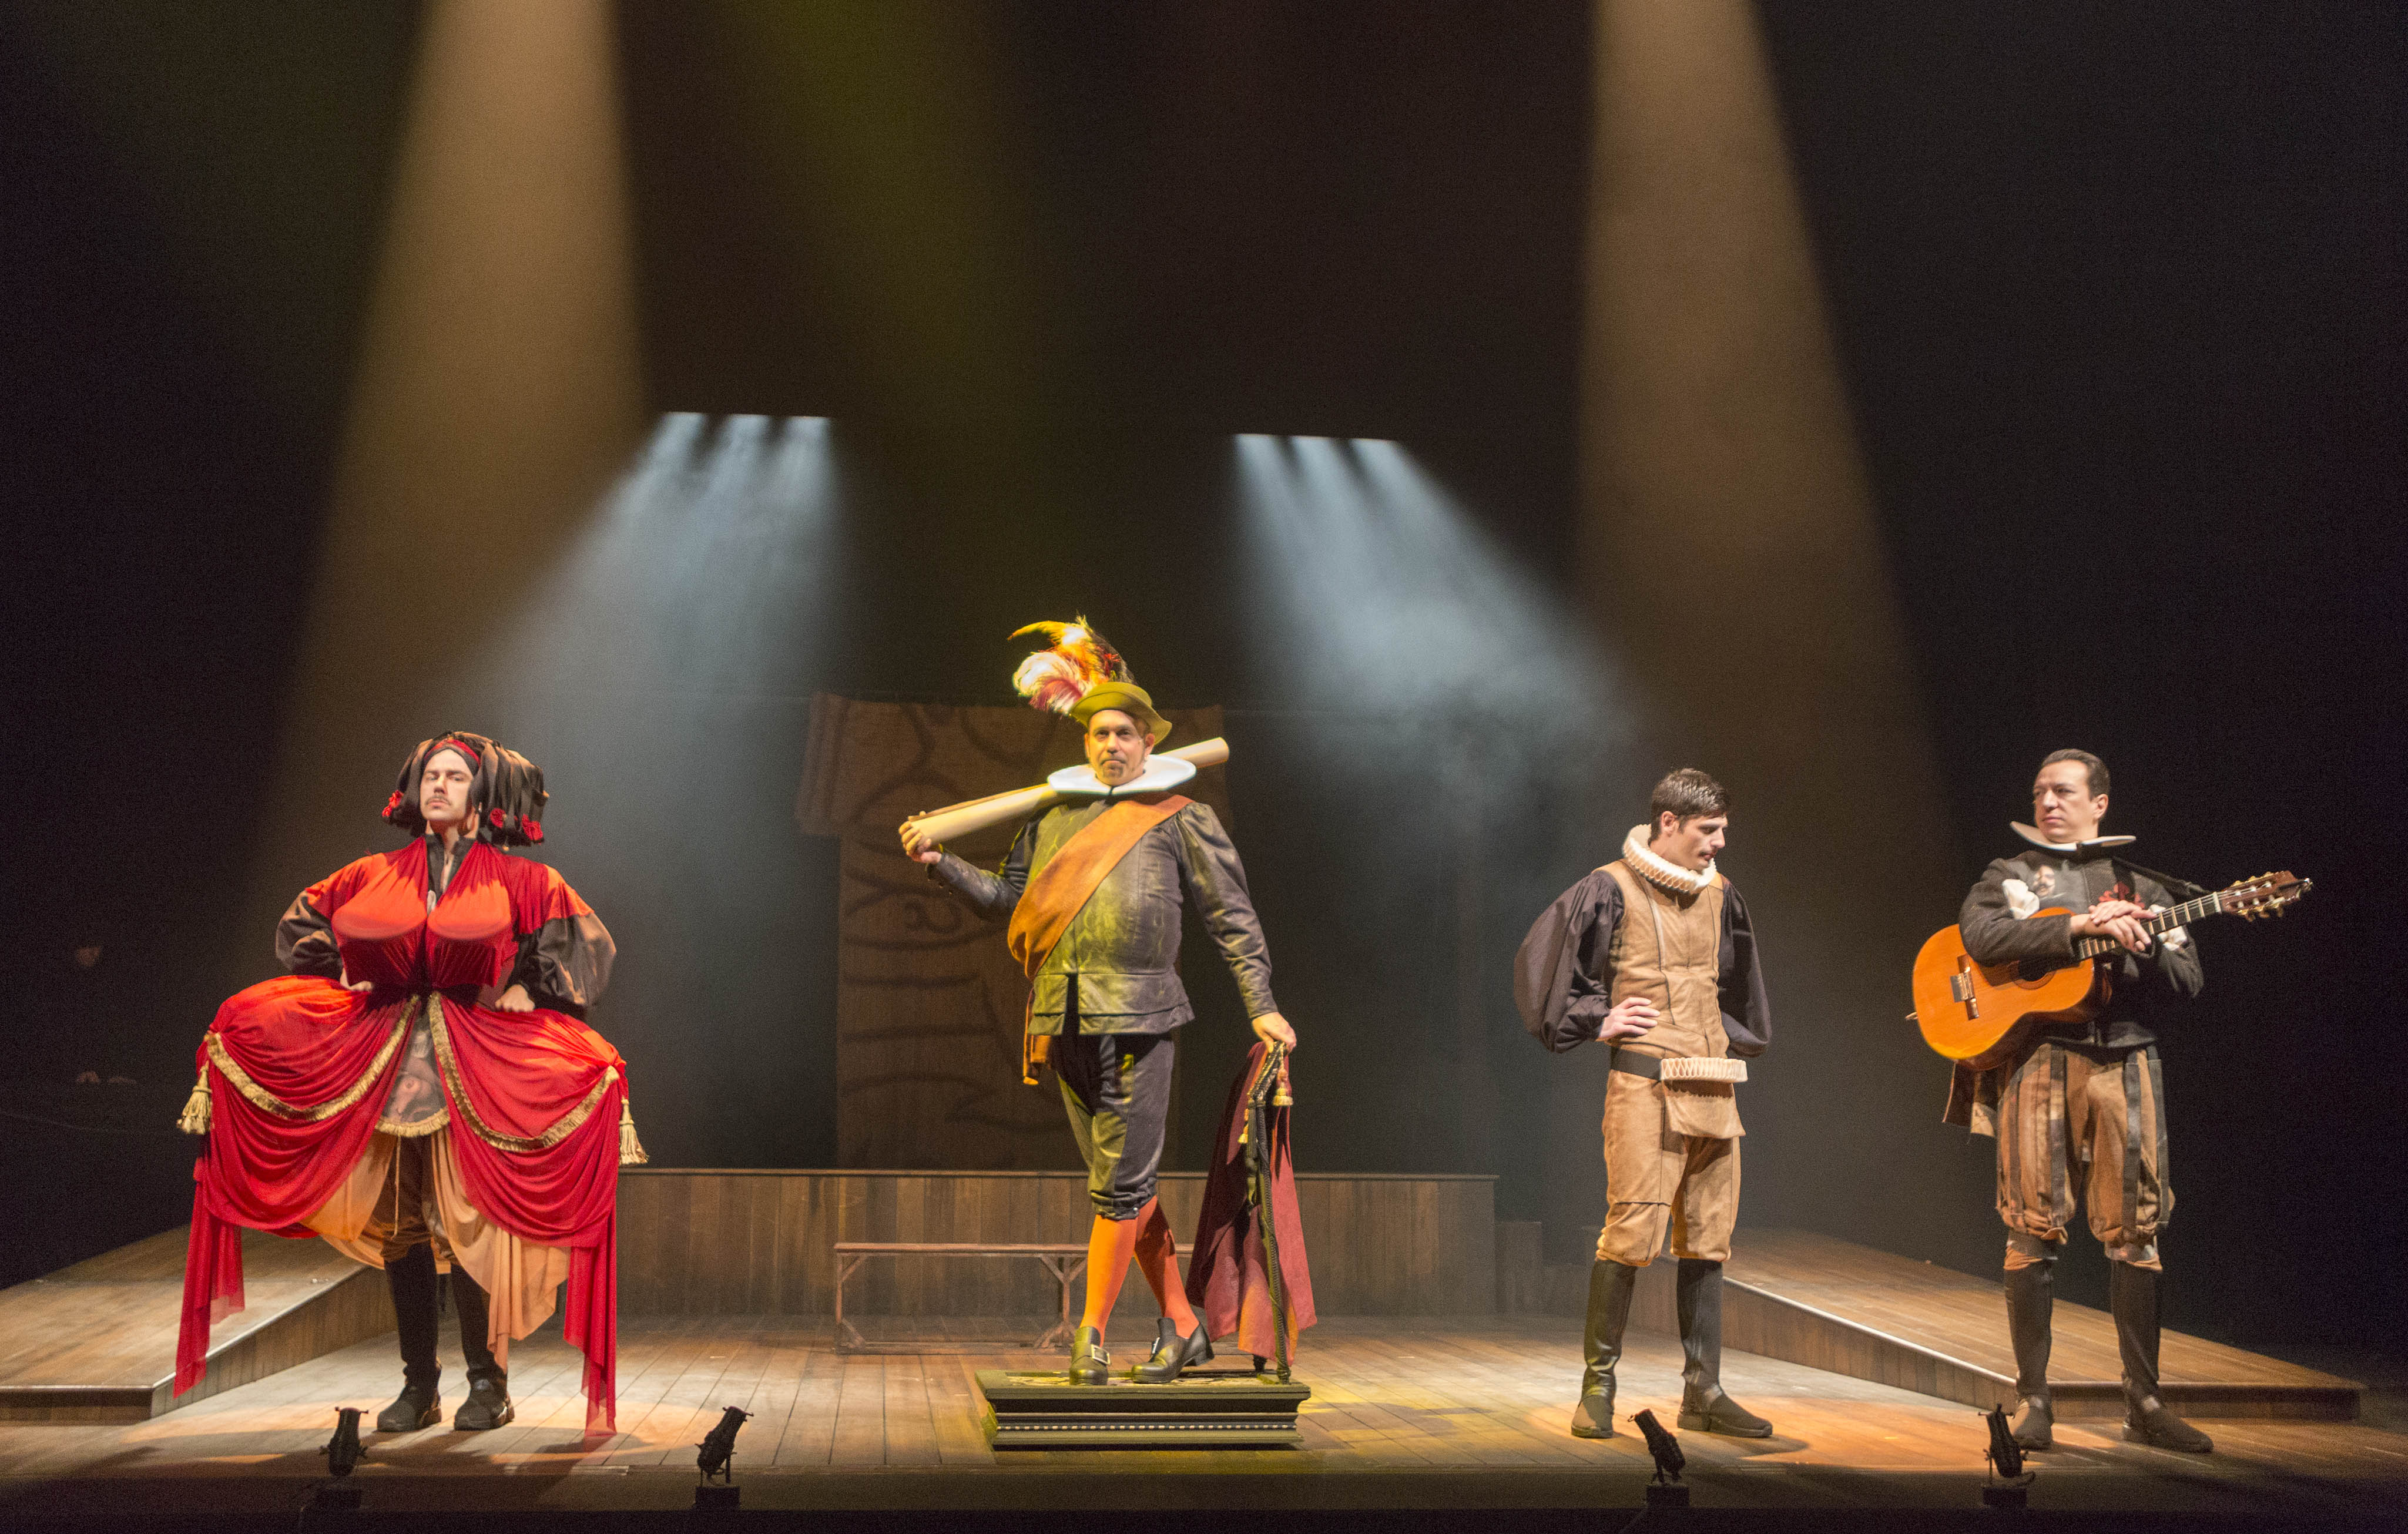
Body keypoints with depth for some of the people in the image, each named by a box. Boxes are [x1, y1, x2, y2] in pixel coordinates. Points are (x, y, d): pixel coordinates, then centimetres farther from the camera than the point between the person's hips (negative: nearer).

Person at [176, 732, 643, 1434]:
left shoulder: (516, 881, 3)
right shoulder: (375, 877, 11)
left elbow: (585, 939, 4)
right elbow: (303, 922, 24)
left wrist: (526, 993, -3)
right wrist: (341, 981, 11)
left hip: (475, 1062, -3)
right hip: (386, 1062, 3)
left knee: (467, 1222, -10)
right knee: (399, 1226, 3)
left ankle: (488, 1381, 1)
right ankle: (419, 1385, 12)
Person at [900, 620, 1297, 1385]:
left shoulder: (1181, 819, 8)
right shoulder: (1056, 817, 19)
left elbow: (1233, 917, 7)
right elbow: (1005, 895, 20)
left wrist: (1261, 1005, 1)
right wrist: (939, 861, 6)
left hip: (1139, 1014, -4)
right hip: (1066, 1020, 4)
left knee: (1121, 1184, -5)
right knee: (1128, 1185, 8)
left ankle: (1092, 1331, 6)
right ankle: (1182, 1328, 17)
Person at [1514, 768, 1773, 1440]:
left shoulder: (1718, 895, 15)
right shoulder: (1611, 890, -5)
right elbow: (1540, 959, -5)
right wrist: (1595, 1022, -5)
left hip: (1714, 1089, 7)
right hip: (1645, 1087, -6)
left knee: (1708, 1240, 7)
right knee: (1633, 1233, -11)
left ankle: (1703, 1391, 14)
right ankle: (1598, 1387, 0)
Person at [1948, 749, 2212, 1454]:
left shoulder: (2139, 887, 17)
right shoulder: (2008, 876, 11)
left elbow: (2187, 980, 9)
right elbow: (1981, 937, -11)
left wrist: (2143, 946, -11)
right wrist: (2077, 926, -17)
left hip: (2122, 1064, 2)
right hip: (2035, 1060, -2)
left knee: (2133, 1229, 1)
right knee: (2033, 1229, -4)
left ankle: (2143, 1403, 8)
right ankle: (2034, 1400, 3)